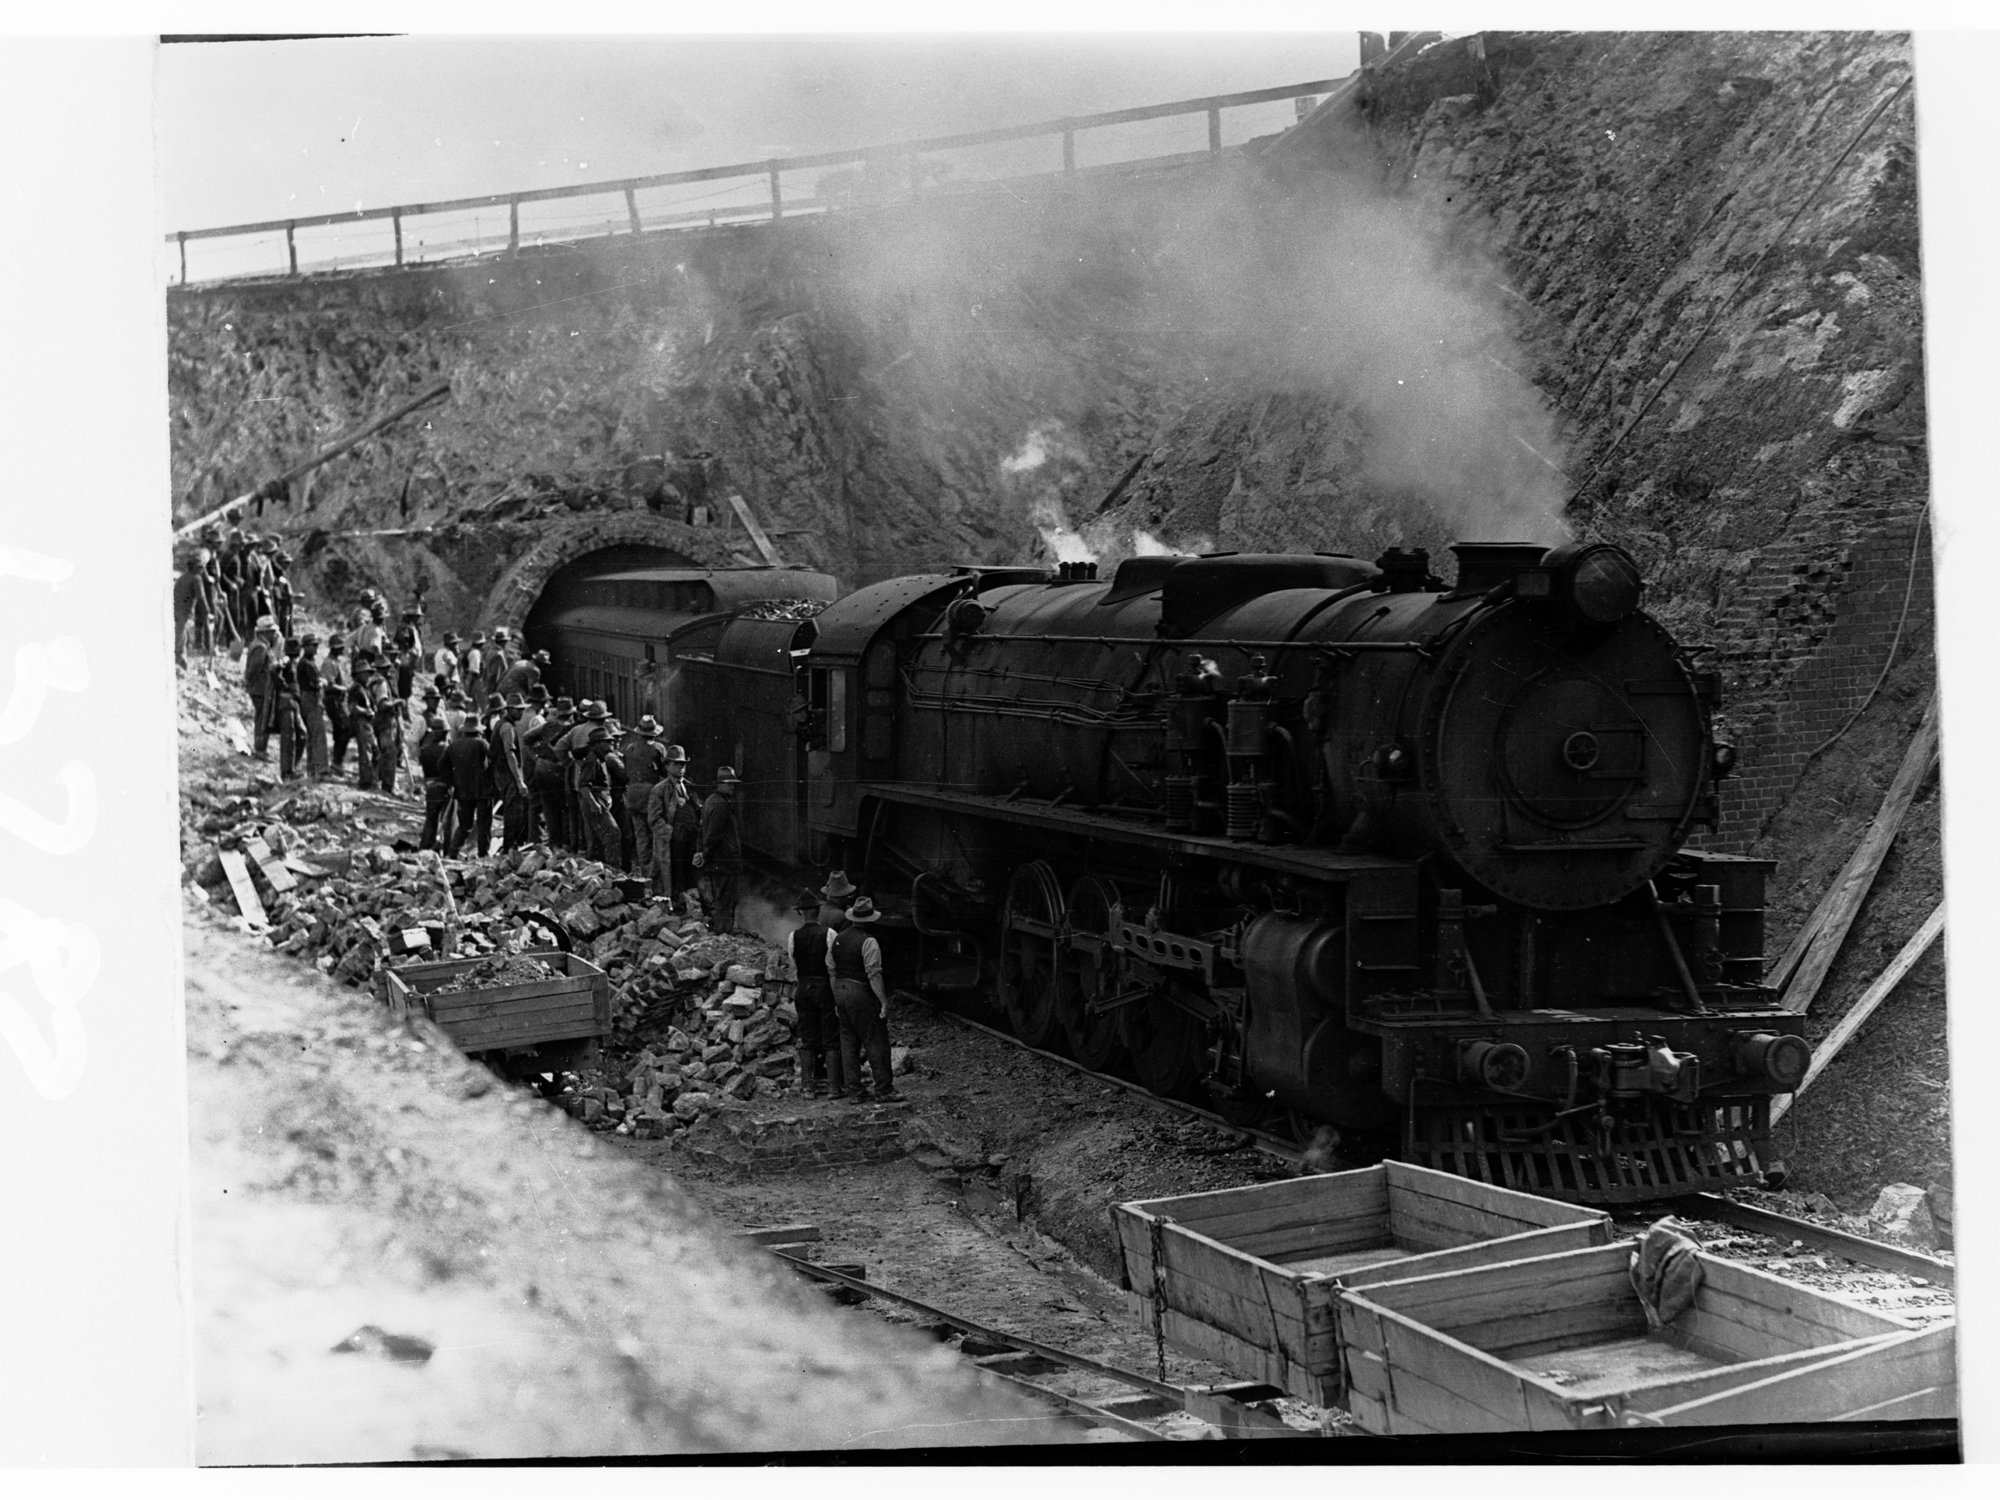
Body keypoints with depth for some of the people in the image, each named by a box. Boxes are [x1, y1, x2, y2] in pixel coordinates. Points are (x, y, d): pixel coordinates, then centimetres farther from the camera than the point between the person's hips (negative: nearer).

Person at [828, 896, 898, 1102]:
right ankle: (884, 1089, -1)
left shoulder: (837, 938, 8)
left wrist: (836, 998, 18)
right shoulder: (868, 942, -15)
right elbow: (874, 975, -19)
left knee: (849, 1042, 11)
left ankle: (853, 1090, 12)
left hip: (841, 991, 7)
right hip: (862, 993, -7)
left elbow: (831, 970, 12)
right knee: (876, 1042, -1)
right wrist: (884, 1002, -16)